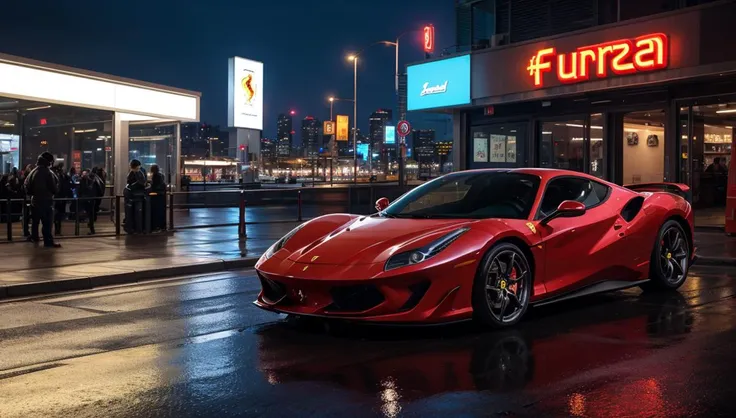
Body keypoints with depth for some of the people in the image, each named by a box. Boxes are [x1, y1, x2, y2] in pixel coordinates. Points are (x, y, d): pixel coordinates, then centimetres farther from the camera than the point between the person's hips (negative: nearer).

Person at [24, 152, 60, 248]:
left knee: (35, 220, 21)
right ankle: (48, 242, -8)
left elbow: (27, 185, 7)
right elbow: (55, 189, -13)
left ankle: (34, 237, 34)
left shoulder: (33, 172, 2)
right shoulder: (49, 173, -17)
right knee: (47, 223, -6)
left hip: (35, 201, 7)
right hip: (46, 201, -7)